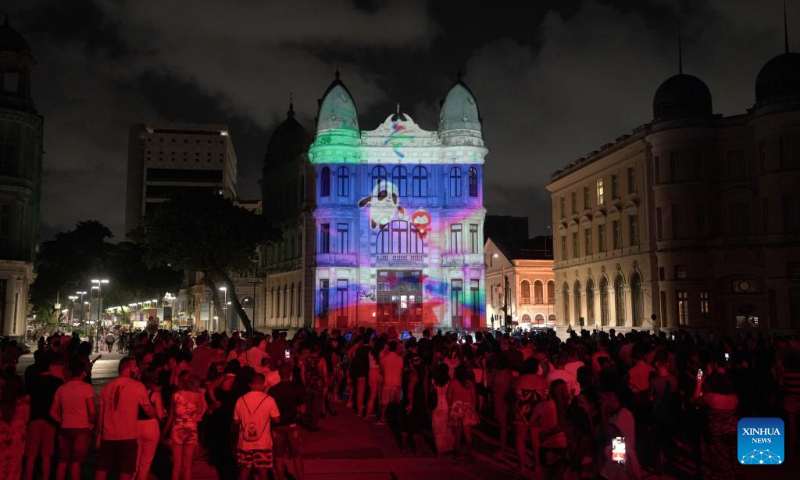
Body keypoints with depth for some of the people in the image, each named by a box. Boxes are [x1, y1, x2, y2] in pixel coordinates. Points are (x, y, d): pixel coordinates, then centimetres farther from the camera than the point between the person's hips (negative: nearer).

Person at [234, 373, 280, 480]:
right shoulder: (269, 400, -10)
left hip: (245, 443, 2)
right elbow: (277, 419, -5)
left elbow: (236, 421, 3)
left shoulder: (241, 400, -4)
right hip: (263, 443, -2)